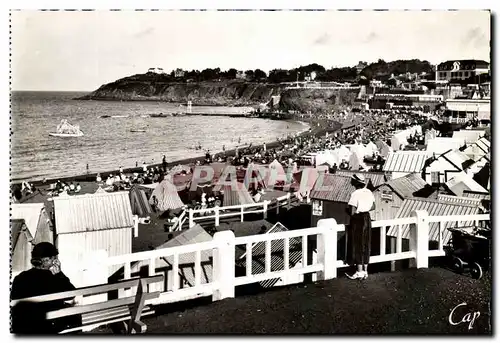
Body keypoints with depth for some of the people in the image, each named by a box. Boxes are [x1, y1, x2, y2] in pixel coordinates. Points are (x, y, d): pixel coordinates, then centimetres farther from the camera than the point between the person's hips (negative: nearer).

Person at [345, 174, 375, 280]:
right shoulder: (369, 192, 3)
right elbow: (373, 207, 10)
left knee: (357, 246, 3)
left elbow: (352, 212, -20)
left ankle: (359, 272, 7)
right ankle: (365, 271, 20)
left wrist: (347, 210, 0)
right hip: (367, 219, 7)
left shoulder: (355, 194, -19)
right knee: (365, 246, 13)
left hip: (357, 220, -7)